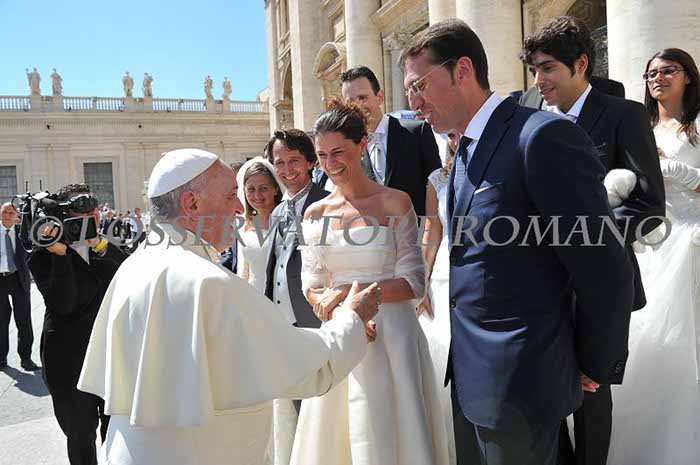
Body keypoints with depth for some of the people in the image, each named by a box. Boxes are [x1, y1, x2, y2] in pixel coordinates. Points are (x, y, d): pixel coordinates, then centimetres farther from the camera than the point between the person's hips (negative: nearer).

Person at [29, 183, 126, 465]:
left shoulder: (106, 249, 4)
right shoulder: (43, 256, -8)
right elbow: (62, 304, -21)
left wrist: (98, 244, -19)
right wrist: (60, 254, -26)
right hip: (71, 361, -3)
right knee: (81, 434, 12)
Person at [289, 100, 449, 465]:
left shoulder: (395, 203, -4)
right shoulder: (316, 213, 6)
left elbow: (414, 281, -6)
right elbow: (311, 287, 6)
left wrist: (349, 292, -16)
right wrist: (340, 312, -15)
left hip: (391, 334, -3)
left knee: (390, 432, 6)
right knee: (334, 434, 11)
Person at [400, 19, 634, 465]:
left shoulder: (543, 136, -18)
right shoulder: (465, 151, 10)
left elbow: (607, 273, -17)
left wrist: (594, 368, -6)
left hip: (517, 379, -8)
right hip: (470, 371, 8)